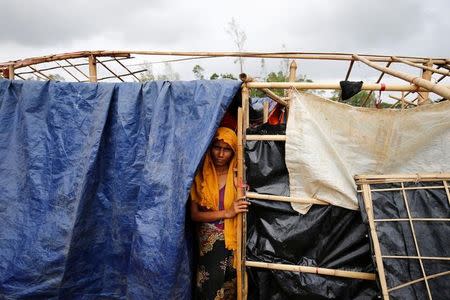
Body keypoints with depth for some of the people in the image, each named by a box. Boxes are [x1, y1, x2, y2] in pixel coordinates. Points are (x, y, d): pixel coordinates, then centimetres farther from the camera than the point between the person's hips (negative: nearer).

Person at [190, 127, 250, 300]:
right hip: (209, 241, 0)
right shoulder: (201, 176, -3)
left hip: (234, 239, 0)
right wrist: (226, 213, -16)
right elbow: (194, 214, -5)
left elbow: (246, 209, 0)